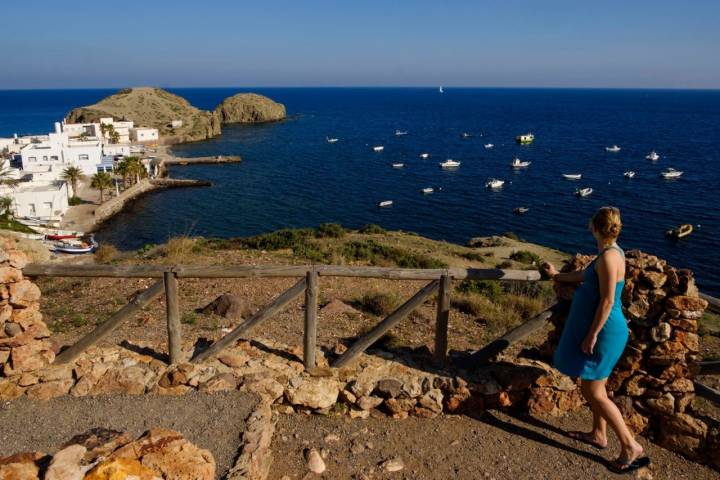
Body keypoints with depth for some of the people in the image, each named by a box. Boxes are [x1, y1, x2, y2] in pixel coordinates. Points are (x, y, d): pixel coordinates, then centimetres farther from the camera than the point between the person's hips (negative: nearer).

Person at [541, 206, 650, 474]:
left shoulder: (609, 256, -22)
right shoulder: (608, 254, 9)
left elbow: (607, 302, -24)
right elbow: (586, 276, 27)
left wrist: (592, 335, -19)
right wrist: (557, 275, 40)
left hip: (603, 331, -10)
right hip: (599, 330, 10)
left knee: (593, 393, -2)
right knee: (595, 388, 20)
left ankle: (632, 448, 6)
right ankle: (598, 435, 34)